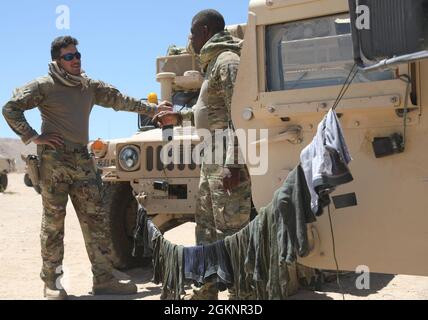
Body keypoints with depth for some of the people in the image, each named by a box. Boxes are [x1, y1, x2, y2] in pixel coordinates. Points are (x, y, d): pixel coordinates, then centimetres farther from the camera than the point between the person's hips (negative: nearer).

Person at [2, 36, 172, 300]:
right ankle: (52, 281, 12)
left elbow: (119, 99, 19)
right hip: (54, 161, -5)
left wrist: (153, 109, 20)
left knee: (97, 220, 2)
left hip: (83, 160, 5)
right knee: (54, 221, 1)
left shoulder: (90, 86, 13)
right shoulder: (44, 86, -3)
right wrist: (33, 137, -11)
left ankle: (104, 279, 8)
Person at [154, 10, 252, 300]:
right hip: (212, 159, 11)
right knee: (206, 229, 15)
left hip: (228, 160, -11)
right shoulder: (214, 62, 20)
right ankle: (205, 292, 27)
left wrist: (233, 163, -27)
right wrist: (179, 117, 30)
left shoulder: (227, 60, -11)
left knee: (229, 232, -8)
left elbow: (238, 114, -21)